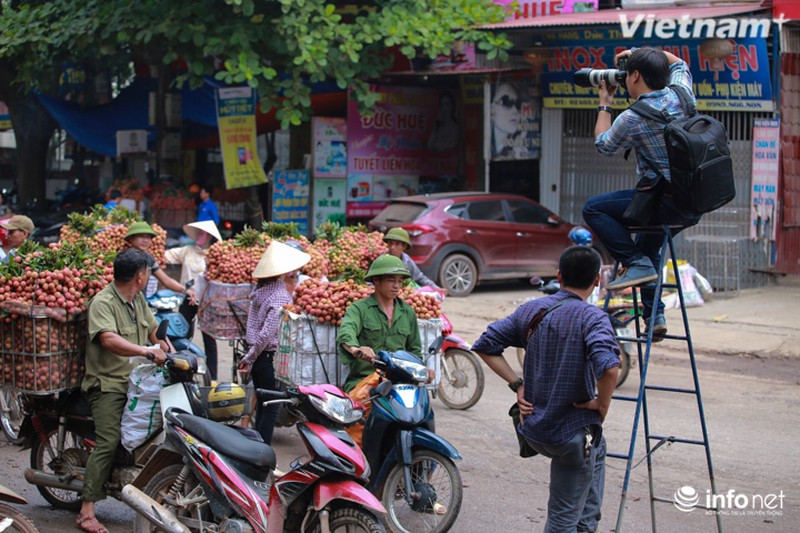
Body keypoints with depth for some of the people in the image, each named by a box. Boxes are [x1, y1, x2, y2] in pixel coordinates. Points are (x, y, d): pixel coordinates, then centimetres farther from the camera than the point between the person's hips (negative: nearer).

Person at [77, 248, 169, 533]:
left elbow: (152, 330, 25)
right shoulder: (103, 302, -15)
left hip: (135, 382, 9)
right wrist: (148, 351, -38)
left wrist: (163, 346, 6)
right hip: (108, 384, -9)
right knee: (109, 443, -19)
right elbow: (109, 340, -31)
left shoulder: (138, 299, 14)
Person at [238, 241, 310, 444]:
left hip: (257, 357, 8)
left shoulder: (261, 288, 7)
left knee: (263, 404, 18)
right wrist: (250, 358, -12)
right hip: (270, 358, -8)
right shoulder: (280, 295, -19)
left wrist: (250, 358, 16)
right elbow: (268, 332, -22)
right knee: (271, 407, 0)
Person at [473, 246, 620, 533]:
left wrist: (517, 384, 5)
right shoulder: (592, 317, -17)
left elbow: (485, 345, 6)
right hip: (573, 432, -7)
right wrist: (602, 404, -16)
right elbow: (608, 366, -33)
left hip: (534, 428, 7)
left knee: (597, 449, 36)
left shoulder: (530, 310, 2)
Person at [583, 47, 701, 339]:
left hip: (668, 203, -8)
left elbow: (603, 145, 6)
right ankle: (654, 316, 25)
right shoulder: (681, 94, 2)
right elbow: (679, 64, 27)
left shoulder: (632, 119, -16)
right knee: (647, 244, 29)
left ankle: (636, 263, -8)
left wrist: (605, 104, 17)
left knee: (593, 209, -2)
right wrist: (639, 52, 21)